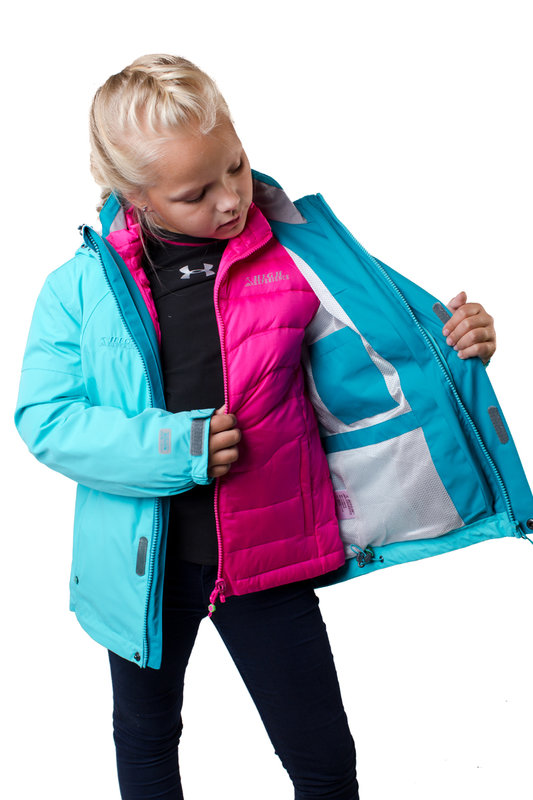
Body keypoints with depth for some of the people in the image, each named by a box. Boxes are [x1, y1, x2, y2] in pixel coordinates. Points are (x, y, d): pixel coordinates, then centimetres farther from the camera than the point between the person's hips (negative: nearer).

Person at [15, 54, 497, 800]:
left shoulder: (290, 259, -9)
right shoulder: (83, 285, -9)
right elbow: (44, 419, -10)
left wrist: (456, 338, -15)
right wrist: (173, 447, -21)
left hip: (267, 551, 0)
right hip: (144, 561, 1)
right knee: (146, 734, 25)